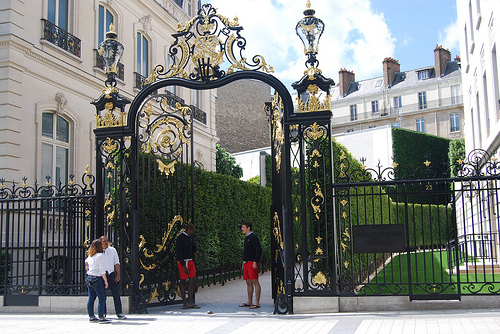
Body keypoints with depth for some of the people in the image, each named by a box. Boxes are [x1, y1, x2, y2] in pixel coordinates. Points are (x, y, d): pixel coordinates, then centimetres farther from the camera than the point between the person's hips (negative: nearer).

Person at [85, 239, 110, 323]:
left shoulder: (90, 256, 10)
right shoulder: (100, 255, -14)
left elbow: (86, 262, 33)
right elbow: (102, 270, -15)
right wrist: (106, 280, -10)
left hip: (89, 278, 9)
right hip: (97, 279, -9)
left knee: (91, 299, 12)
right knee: (102, 299, -5)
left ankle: (91, 317, 19)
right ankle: (101, 318, -6)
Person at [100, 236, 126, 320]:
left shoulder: (112, 250, 7)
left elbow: (117, 263, 10)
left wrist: (118, 275, 3)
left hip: (111, 274, 1)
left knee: (116, 294, -4)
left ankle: (119, 313, 0)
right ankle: (103, 312, 19)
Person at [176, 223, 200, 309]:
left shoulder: (191, 237, 13)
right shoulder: (180, 238, -14)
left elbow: (194, 246, 27)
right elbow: (179, 253, -18)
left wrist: (196, 251, 0)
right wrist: (184, 267, -22)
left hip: (190, 261, 8)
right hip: (183, 262, -8)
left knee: (192, 280, 1)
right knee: (183, 282, 0)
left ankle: (190, 303, 4)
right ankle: (184, 303, 8)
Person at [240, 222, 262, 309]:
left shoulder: (253, 237, -10)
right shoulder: (247, 238, 18)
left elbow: (259, 250, -15)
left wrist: (255, 262, -20)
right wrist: (244, 262, 20)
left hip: (252, 263, -9)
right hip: (246, 263, 9)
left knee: (255, 282, -8)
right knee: (248, 282, 11)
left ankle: (257, 303, -8)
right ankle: (249, 302, 16)